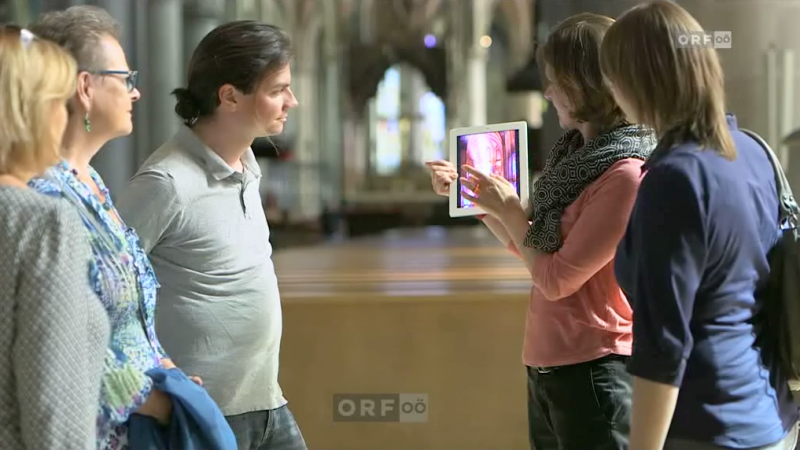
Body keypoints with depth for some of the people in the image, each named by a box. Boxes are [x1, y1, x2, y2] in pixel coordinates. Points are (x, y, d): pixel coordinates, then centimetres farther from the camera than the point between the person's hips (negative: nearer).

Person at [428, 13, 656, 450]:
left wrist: (509, 208, -6)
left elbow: (556, 279, -17)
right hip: (545, 366, 9)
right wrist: (467, 192, 13)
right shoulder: (575, 152, 8)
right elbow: (533, 248, 19)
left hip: (593, 369, -9)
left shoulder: (627, 175, -20)